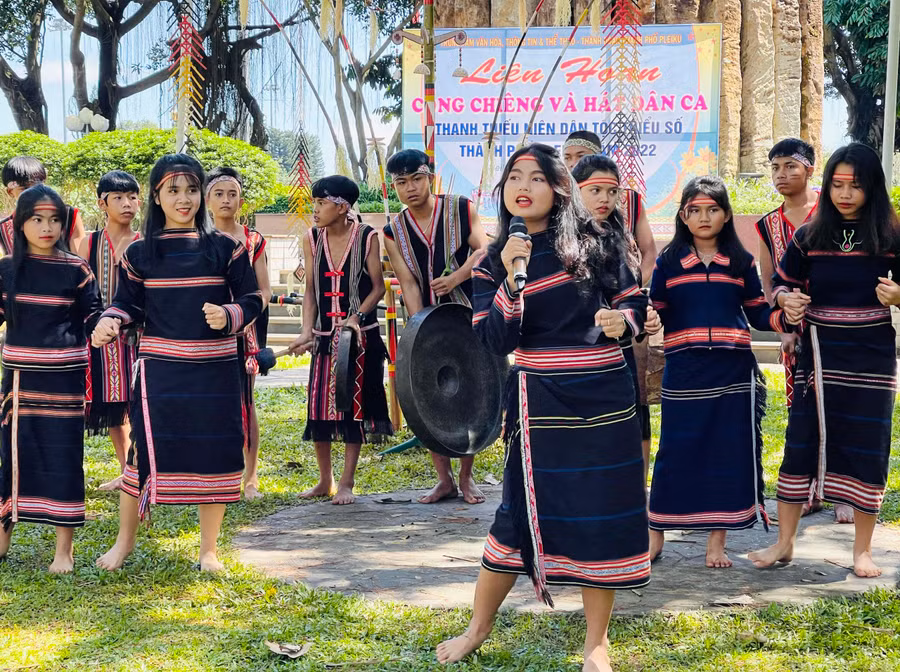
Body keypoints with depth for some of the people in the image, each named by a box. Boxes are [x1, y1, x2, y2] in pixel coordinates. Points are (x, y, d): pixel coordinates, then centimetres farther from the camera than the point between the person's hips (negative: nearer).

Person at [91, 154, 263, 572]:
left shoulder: (225, 248, 2)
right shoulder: (140, 252, 4)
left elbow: (252, 301, 3)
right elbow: (128, 305, 7)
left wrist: (228, 315, -17)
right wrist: (110, 322, -14)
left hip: (215, 368, 0)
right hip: (159, 368, 0)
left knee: (214, 454, 4)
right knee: (146, 449, -2)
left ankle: (209, 549, 19)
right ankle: (124, 541, 17)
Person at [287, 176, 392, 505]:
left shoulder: (366, 237, -7)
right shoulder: (311, 240, 2)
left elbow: (378, 286, -5)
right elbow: (310, 290, 5)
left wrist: (356, 317, -20)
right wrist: (307, 331, -7)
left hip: (360, 335, -3)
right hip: (324, 336, 3)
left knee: (354, 404, 0)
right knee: (318, 405, 3)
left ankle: (346, 483, 10)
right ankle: (325, 481, 19)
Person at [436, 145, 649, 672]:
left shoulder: (592, 243, 3)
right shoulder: (493, 261, 3)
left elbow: (634, 300, 9)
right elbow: (496, 342, -8)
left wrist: (623, 320, -13)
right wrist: (511, 277, -19)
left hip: (605, 395, 1)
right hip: (540, 400, -1)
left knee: (605, 514, 4)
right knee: (525, 511, 3)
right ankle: (480, 626, 23)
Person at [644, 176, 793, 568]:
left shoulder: (741, 262, 9)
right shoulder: (669, 262, 6)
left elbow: (758, 314, 9)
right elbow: (654, 314, 6)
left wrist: (786, 318, -10)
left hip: (733, 372, 1)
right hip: (683, 373, -1)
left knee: (728, 454, 3)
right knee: (676, 452, 1)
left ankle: (716, 542, 13)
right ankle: (655, 535, 14)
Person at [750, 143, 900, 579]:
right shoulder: (809, 237, 2)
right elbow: (781, 283, 10)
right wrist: (787, 300, -12)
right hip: (819, 357, 1)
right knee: (801, 444, 3)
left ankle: (862, 550, 16)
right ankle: (784, 543, 14)